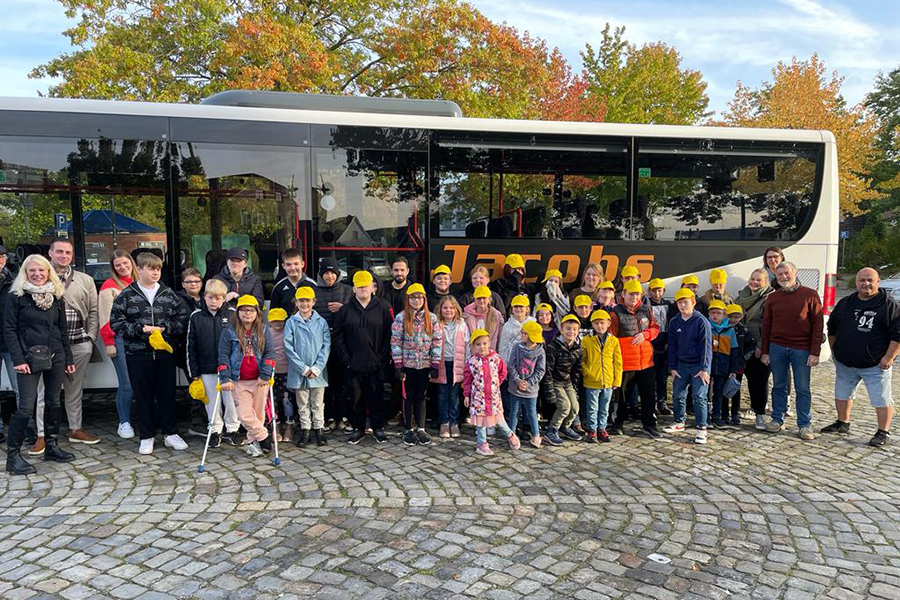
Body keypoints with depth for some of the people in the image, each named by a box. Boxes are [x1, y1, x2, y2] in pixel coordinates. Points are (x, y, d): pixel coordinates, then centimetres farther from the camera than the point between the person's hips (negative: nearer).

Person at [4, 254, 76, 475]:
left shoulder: (56, 296, 10)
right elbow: (9, 329, -6)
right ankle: (13, 455, 4)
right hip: (29, 358, -5)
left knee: (53, 402, 11)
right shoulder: (16, 296, -3)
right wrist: (18, 359, -13)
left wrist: (68, 358, 11)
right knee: (26, 407, -7)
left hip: (55, 357, 5)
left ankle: (51, 446, 23)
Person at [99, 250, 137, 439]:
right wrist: (109, 343, -9)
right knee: (127, 384, -5)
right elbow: (105, 318, -4)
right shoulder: (110, 286, 0)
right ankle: (124, 423, 8)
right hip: (121, 339, -4)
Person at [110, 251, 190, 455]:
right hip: (138, 354, -2)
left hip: (165, 352, 2)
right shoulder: (126, 295, 0)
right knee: (143, 396, 7)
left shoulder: (168, 294, 6)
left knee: (167, 394, 8)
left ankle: (170, 433, 21)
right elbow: (116, 322, -3)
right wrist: (140, 329, -14)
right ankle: (146, 437, 20)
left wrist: (165, 328, -9)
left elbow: (182, 317, 7)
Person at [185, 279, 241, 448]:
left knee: (231, 399, 6)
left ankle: (232, 429, 22)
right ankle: (216, 431, 24)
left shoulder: (232, 314, -3)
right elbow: (190, 346, 3)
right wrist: (193, 372, 1)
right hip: (207, 369, 1)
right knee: (212, 401, 10)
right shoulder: (195, 317, -1)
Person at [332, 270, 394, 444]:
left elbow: (390, 334, 1)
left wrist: (383, 357, -6)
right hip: (354, 365, 1)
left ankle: (378, 428, 19)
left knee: (376, 396, 5)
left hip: (376, 364, -1)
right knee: (356, 397, 8)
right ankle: (358, 429, 21)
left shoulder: (382, 308, 3)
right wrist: (346, 359, -3)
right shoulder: (345, 310, 5)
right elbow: (336, 337, 5)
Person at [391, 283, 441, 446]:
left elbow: (437, 341, 2)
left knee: (421, 396, 9)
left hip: (424, 364, 2)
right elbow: (395, 342, -6)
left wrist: (435, 365, -3)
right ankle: (409, 430, 17)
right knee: (408, 397, 7)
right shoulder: (401, 317, -5)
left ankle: (421, 429, 18)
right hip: (407, 364, -2)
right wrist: (398, 366, -10)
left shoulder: (431, 318, 2)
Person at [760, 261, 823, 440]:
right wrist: (765, 351, 6)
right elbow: (766, 326, 11)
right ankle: (777, 420, 20)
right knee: (778, 386, 10)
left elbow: (818, 324, -3)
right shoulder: (772, 298, 9)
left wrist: (815, 352, -9)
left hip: (801, 349, -3)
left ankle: (805, 425, 13)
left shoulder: (810, 295, -1)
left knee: (802, 389, 4)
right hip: (777, 348, 3)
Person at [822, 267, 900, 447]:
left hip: (876, 365, -5)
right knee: (842, 394, 16)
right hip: (845, 363, 5)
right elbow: (832, 329, 18)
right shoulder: (845, 303, 8)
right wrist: (835, 351, 14)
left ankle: (884, 432, 13)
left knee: (882, 400, 0)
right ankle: (843, 424, 33)